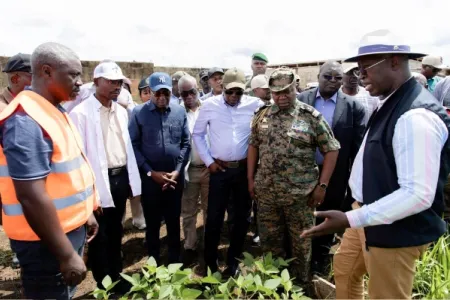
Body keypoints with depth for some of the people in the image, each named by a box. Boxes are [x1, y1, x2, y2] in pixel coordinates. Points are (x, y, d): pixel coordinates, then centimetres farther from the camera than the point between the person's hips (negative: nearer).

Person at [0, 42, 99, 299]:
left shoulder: (55, 111, 7)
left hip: (70, 229, 9)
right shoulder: (26, 121, -23)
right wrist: (66, 254, -23)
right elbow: (32, 196, -27)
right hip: (46, 241, -9)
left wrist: (85, 213, 18)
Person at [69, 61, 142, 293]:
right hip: (98, 182, -6)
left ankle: (116, 277, 37)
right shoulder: (80, 113, -12)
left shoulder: (121, 111, 8)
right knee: (100, 236, 9)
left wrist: (132, 181, 10)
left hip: (121, 178, 6)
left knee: (116, 232, 19)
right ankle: (104, 285, 28)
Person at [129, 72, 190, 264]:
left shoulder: (180, 111, 0)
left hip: (175, 178, 2)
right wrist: (151, 172, -11)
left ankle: (175, 261, 33)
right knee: (152, 224, 13)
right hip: (149, 178, -2)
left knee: (174, 222, 15)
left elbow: (186, 143, 2)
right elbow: (133, 145, -7)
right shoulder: (139, 113, -7)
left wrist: (178, 170, -7)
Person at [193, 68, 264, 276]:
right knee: (214, 216, 5)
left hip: (245, 169, 1)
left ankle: (233, 260, 29)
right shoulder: (210, 105, -4)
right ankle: (210, 261, 23)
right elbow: (197, 134, 4)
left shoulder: (255, 105, -5)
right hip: (219, 169, -1)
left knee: (241, 216, 11)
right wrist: (208, 161, -1)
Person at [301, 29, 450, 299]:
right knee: (344, 269, 27)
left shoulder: (417, 116, -28)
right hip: (369, 215, 9)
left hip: (395, 231, -9)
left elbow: (419, 194, -31)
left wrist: (350, 219, -32)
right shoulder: (390, 103, 3)